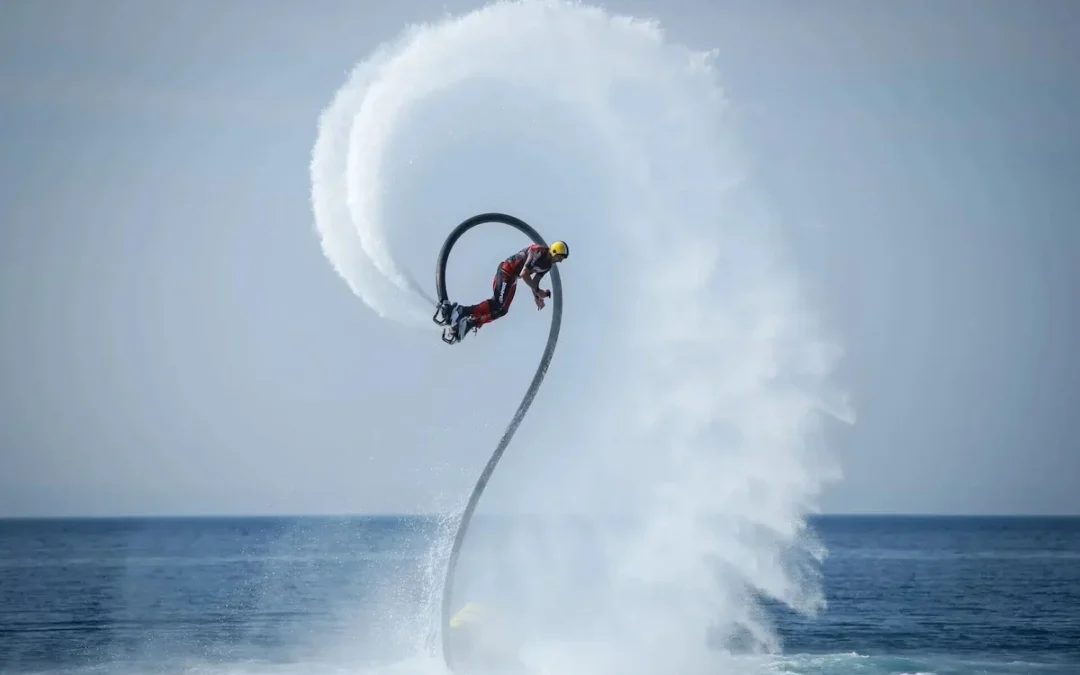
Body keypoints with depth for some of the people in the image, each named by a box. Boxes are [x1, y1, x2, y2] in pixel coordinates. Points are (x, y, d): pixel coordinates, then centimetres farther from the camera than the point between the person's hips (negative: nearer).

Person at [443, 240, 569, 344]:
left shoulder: (549, 264, 11)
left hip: (512, 278, 10)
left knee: (501, 310, -2)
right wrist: (537, 290, -17)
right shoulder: (538, 252, -18)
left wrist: (537, 297, 5)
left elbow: (534, 281, 19)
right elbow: (524, 274, -23)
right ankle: (462, 311, -24)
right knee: (497, 304, -24)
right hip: (506, 271, -10)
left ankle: (470, 323, -5)